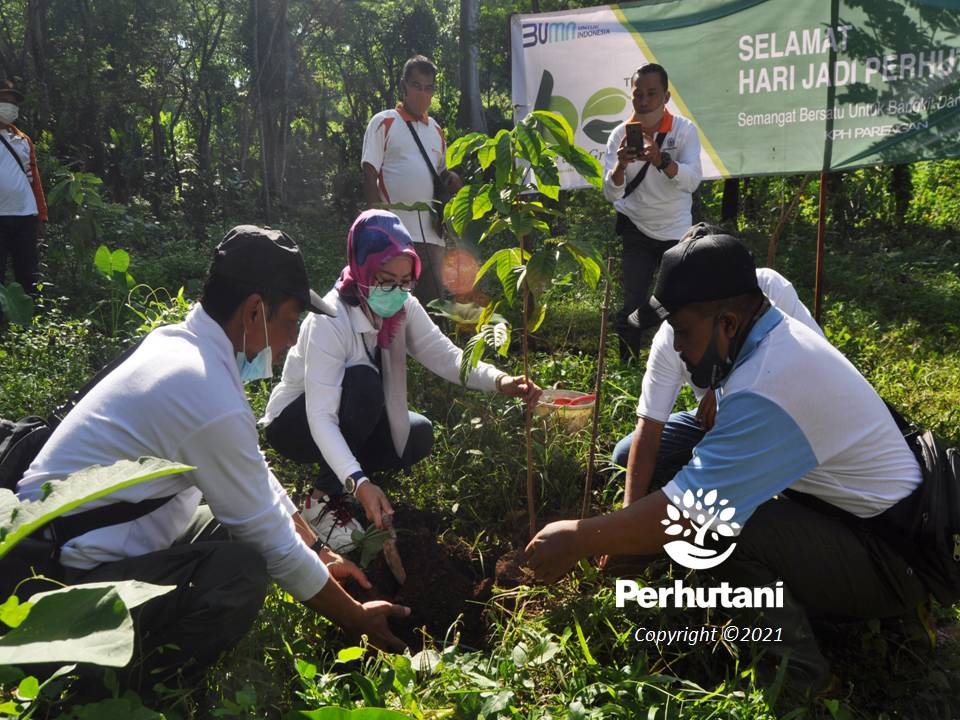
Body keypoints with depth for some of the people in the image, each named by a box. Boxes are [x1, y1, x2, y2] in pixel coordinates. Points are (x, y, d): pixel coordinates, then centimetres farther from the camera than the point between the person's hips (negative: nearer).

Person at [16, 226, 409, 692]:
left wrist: (318, 553, 15)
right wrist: (357, 619, -3)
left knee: (247, 526, 10)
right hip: (70, 575, -10)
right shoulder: (214, 403, -28)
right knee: (243, 571, -27)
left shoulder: (178, 340, 1)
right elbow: (273, 542, -18)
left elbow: (258, 477, 10)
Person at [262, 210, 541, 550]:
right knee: (363, 381, -33)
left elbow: (446, 355, -20)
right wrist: (360, 482, -50)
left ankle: (338, 477, 5)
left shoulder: (404, 308, -13)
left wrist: (500, 382, -39)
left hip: (352, 419, 6)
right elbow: (320, 416, -39)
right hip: (295, 423, -6)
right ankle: (324, 498, -17)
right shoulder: (330, 321, -33)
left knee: (419, 435, -15)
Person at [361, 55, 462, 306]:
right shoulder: (384, 122, 2)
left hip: (432, 235, 6)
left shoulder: (436, 129, 19)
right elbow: (370, 174, -4)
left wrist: (458, 183, 0)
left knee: (433, 303, 8)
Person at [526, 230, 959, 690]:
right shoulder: (776, 334, 0)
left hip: (892, 564, -9)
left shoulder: (766, 391, -31)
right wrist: (621, 537, 3)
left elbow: (681, 514, -29)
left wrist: (580, 540, -16)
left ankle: (796, 673, -5)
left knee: (721, 523, -27)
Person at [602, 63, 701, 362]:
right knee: (631, 306, -5)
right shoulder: (620, 135, -8)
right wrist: (620, 165, -37)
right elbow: (612, 194, -16)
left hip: (676, 231, 0)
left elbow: (692, 180, -27)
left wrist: (661, 161, -46)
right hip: (636, 232, 0)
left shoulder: (684, 130, -11)